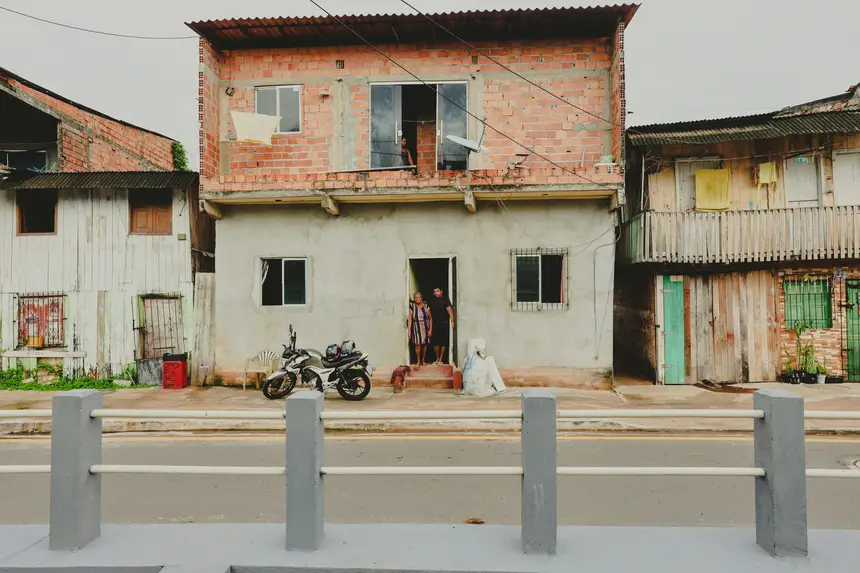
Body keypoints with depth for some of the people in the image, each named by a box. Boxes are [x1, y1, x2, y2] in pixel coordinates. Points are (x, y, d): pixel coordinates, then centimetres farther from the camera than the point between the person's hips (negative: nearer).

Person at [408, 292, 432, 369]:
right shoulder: (412, 307, -4)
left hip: (425, 328, 0)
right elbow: (410, 319, -4)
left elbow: (430, 318, 0)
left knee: (424, 344, 8)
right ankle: (418, 361, 11)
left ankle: (423, 360, 25)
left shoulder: (426, 306, -5)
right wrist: (409, 330, -10)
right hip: (416, 328, 0)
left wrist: (430, 329, -5)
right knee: (417, 344, -3)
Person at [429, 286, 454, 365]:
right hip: (435, 324, 3)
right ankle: (437, 358, 20)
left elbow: (449, 309, -19)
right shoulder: (432, 301, 9)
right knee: (435, 342, 3)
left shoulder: (445, 299, -5)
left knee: (443, 342, 2)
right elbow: (430, 312, 13)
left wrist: (452, 320, -31)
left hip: (444, 324, -3)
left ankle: (440, 359, 14)